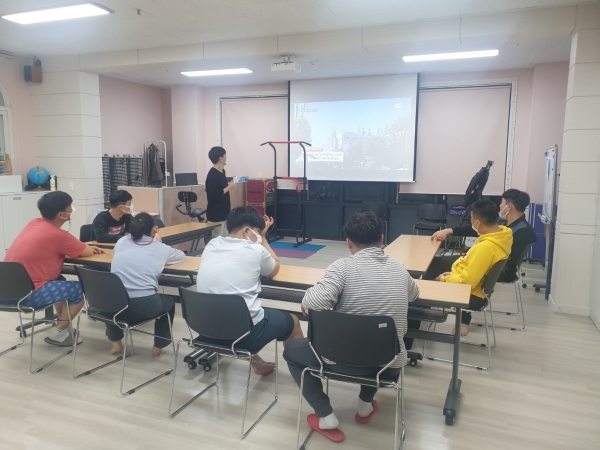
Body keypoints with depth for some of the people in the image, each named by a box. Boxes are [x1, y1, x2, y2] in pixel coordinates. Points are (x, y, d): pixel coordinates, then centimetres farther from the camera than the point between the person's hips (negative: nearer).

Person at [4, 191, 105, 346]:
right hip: (29, 294, -9)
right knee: (80, 290, 1)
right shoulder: (57, 234, -18)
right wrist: (90, 248, 16)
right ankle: (59, 334, 10)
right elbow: (87, 252, -5)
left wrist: (86, 247, 11)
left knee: (59, 281, 29)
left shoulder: (34, 223, 6)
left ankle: (64, 325, 32)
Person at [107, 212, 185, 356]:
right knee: (169, 301, 32)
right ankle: (159, 345, 35)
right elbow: (182, 255, 29)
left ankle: (115, 342, 38)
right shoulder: (160, 248, 9)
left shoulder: (121, 243, 15)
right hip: (145, 306, -2)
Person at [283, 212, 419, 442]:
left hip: (346, 360, -5)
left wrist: (306, 301, -6)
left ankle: (326, 416, 13)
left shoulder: (344, 266, -13)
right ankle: (366, 404, 37)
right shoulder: (398, 268, 3)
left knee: (292, 350, 20)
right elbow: (413, 294, 24)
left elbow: (318, 302, -28)